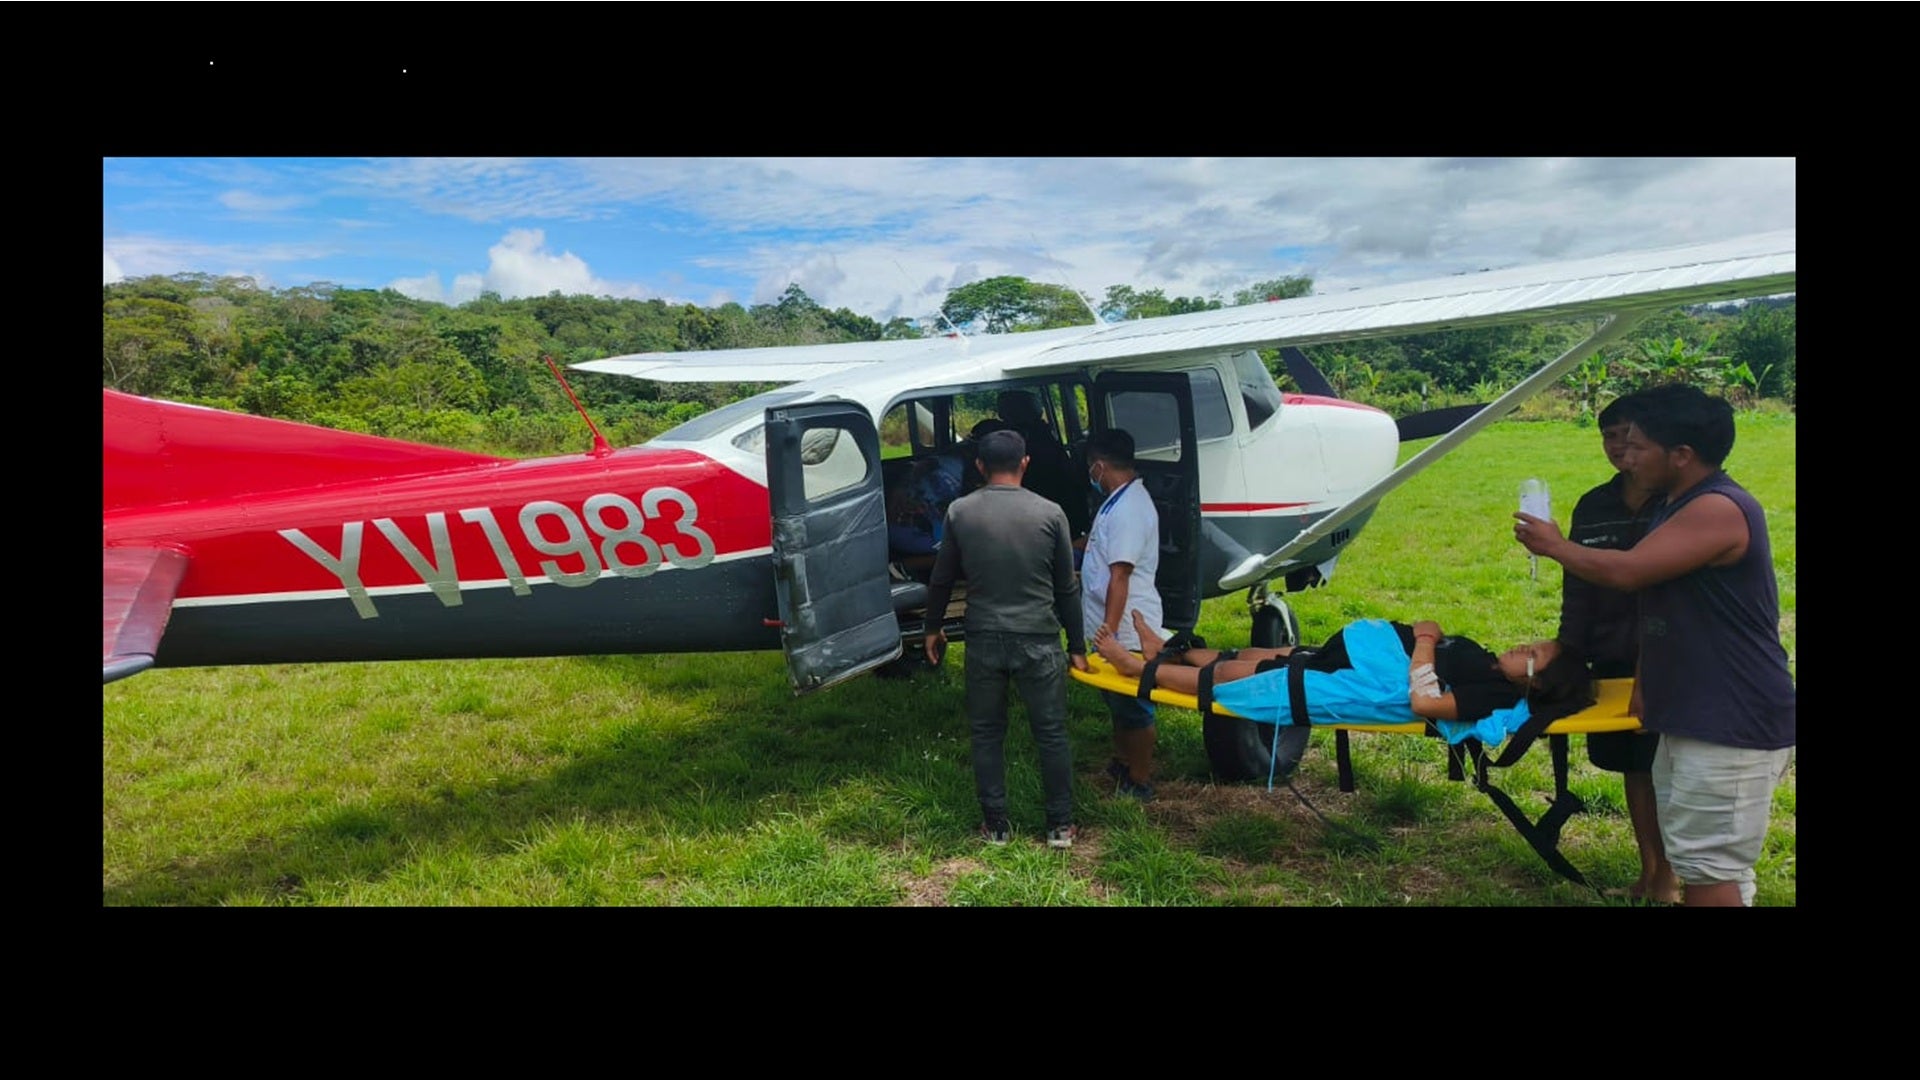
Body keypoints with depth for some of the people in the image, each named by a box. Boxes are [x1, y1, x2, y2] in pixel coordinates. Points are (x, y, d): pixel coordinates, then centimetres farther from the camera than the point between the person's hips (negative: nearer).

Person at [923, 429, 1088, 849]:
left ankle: (995, 825, 21)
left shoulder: (960, 512, -1)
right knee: (1051, 733, 12)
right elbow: (1067, 587, 2)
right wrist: (1077, 646, 11)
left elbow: (941, 579, 6)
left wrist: (933, 628, 21)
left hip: (983, 640, 1)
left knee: (986, 734, 14)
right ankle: (1060, 825, 20)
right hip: (1039, 640, 0)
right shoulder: (1049, 513, -3)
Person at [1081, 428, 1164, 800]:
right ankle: (1122, 765, 38)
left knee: (1133, 707, 3)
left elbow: (1120, 577, -27)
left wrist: (1109, 631, -28)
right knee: (1117, 702, 22)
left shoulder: (1128, 510, -23)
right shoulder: (1121, 501, 9)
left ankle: (1139, 783, 16)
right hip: (1115, 626, 10)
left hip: (1125, 630, -10)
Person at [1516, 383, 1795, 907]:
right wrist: (1645, 683, 19)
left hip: (1733, 727, -10)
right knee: (1692, 860, 17)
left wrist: (1555, 545, -9)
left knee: (1708, 868, -5)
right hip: (1691, 718, 10)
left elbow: (1625, 570, -27)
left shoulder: (1718, 509, -20)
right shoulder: (1683, 508, 14)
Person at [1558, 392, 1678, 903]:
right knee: (1633, 767, 14)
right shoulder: (1594, 506, 5)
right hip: (1612, 659, 4)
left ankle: (1668, 880, 21)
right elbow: (1578, 589, 8)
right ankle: (1647, 873, 29)